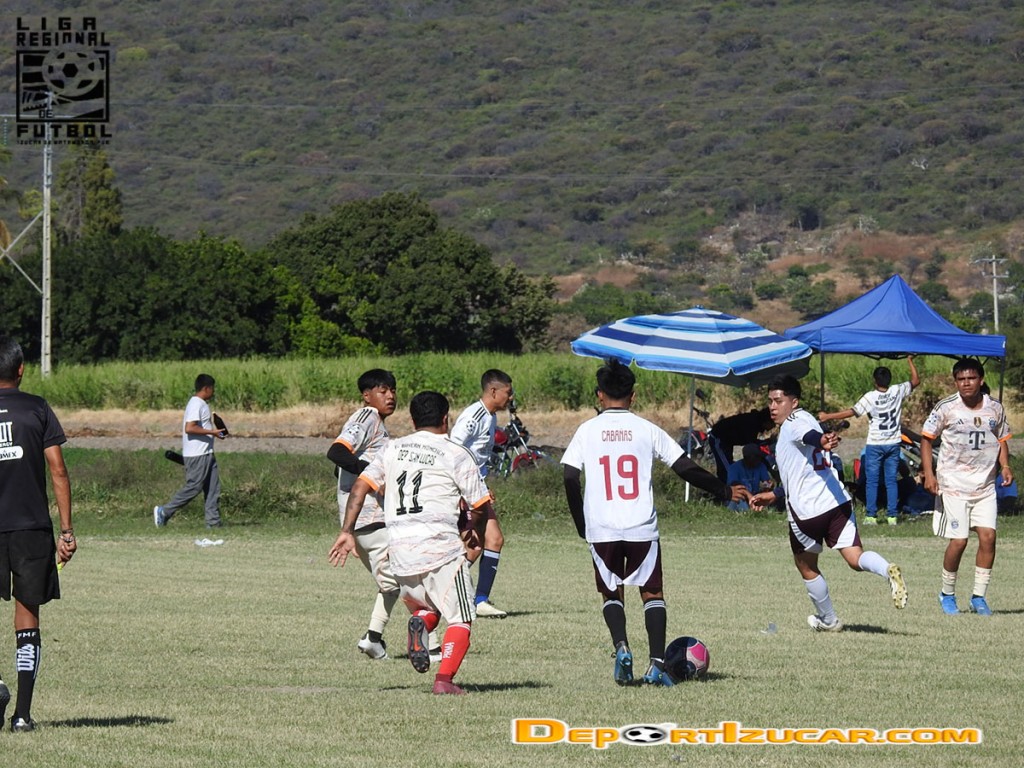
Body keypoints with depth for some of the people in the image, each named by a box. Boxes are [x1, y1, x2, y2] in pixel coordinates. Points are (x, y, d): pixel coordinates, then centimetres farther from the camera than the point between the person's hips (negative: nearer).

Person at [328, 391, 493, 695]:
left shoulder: (393, 449, 15)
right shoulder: (455, 454, 2)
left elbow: (361, 485, 6)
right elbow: (481, 505, 2)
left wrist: (347, 531, 4)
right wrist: (469, 529, 23)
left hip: (399, 550, 4)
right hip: (441, 544, -4)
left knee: (425, 607, 25)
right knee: (460, 619, 3)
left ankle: (421, 621, -10)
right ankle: (444, 679, -17)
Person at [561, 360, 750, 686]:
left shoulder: (587, 431, 2)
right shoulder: (647, 430, 2)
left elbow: (569, 478, -3)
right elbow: (686, 469, 2)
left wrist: (582, 525, 7)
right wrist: (726, 492, 14)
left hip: (601, 528, 0)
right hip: (642, 527, 0)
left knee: (611, 592, 16)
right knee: (652, 592, 12)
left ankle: (621, 647, -8)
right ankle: (657, 663, -2)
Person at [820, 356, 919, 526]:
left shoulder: (870, 397, -15)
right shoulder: (898, 391, -6)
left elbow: (851, 412, -16)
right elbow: (916, 380, 7)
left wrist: (828, 416, -9)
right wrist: (910, 362, 18)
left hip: (874, 445, -3)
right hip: (893, 444, 3)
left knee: (872, 481, 3)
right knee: (892, 481, 7)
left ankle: (871, 515, 0)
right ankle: (892, 515, 4)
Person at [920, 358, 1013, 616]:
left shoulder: (995, 409, 5)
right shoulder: (946, 408, -6)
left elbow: (1002, 439, 18)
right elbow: (927, 438, 0)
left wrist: (1005, 466, 1)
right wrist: (929, 473, -9)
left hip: (985, 485, 3)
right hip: (953, 485, -3)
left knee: (988, 537, -8)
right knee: (958, 541, -7)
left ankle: (979, 597, 4)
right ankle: (947, 594, 15)